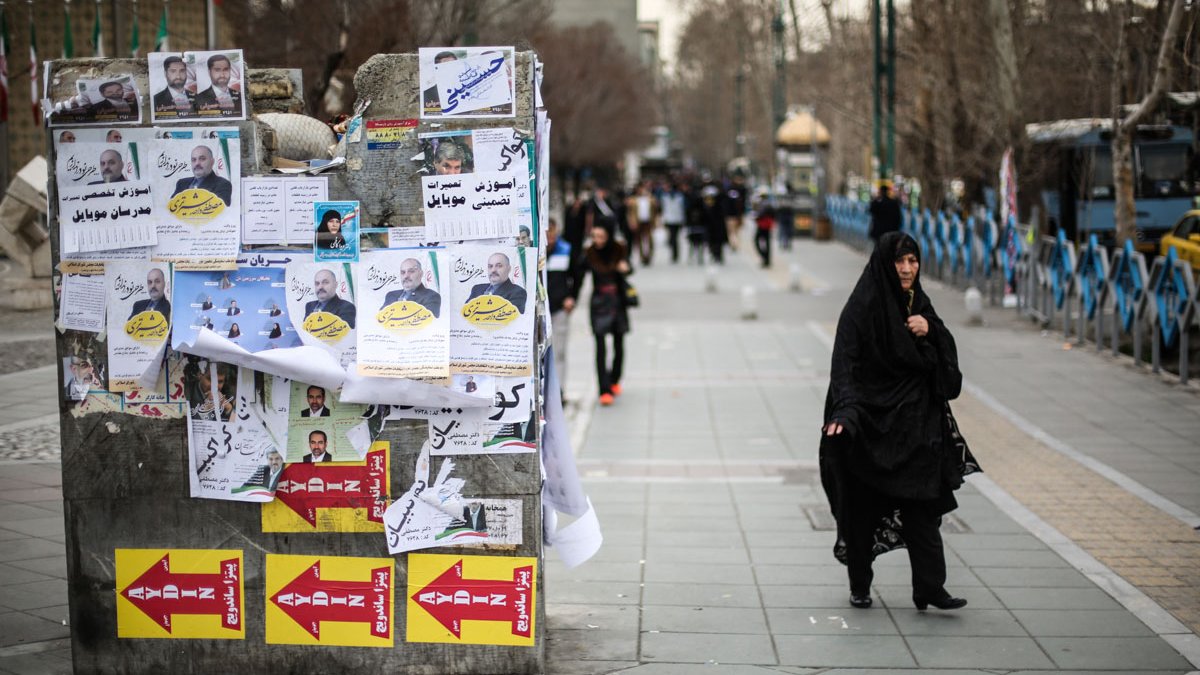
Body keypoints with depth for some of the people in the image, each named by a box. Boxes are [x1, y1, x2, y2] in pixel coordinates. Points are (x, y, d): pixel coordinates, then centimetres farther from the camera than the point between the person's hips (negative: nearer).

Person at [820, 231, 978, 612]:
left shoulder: (919, 304, 9)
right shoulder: (863, 306, -9)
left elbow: (946, 354, 12)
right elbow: (845, 363, -18)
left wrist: (930, 331, -9)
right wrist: (844, 411, -31)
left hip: (915, 423, 5)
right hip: (871, 422, -5)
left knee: (922, 507, -1)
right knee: (864, 507, 5)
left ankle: (930, 588, -1)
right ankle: (859, 587, 18)